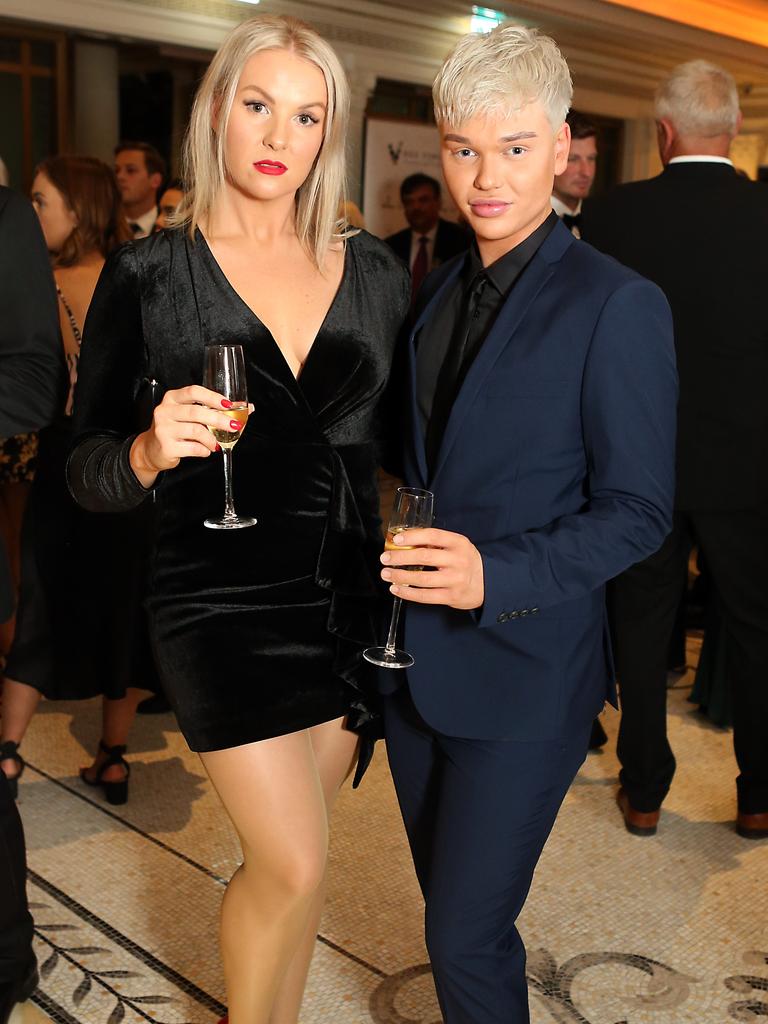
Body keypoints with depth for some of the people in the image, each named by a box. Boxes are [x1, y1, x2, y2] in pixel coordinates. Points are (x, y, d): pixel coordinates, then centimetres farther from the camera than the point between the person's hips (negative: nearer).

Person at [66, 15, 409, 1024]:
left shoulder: (376, 272, 4)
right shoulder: (149, 273, -5)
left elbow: (403, 434, 9)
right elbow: (87, 467, -4)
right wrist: (151, 450, -25)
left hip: (351, 594, 4)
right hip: (221, 599, -3)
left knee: (285, 854, 15)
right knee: (295, 866, -3)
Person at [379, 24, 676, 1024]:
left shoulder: (618, 305, -14)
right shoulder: (438, 288, 9)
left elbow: (638, 511, -14)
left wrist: (495, 574, -26)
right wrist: (389, 551, 2)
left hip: (524, 670, -7)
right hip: (416, 661, 7)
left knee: (467, 937, 0)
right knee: (449, 904, 21)